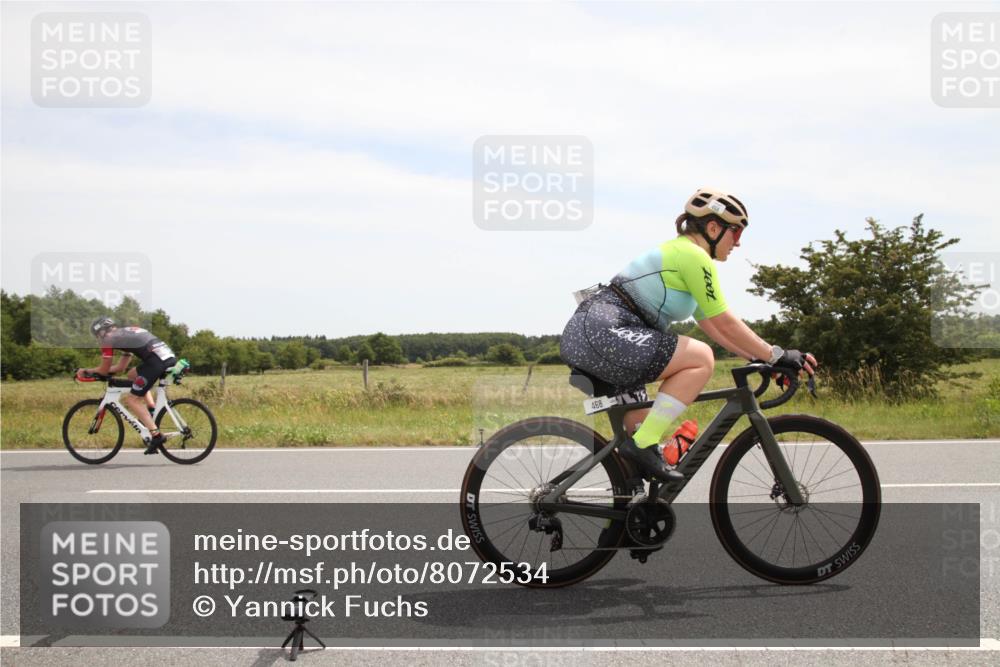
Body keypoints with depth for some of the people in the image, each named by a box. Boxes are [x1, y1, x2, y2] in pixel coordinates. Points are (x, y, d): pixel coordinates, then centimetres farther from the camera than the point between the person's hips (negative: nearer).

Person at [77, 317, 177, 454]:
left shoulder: (108, 338, 10)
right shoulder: (126, 334, 34)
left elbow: (104, 370, 13)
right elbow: (120, 367, 36)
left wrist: (86, 371, 31)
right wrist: (93, 371, 37)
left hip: (157, 360, -8)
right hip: (170, 356, 8)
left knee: (131, 399, 3)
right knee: (133, 374, 30)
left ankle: (156, 435, -8)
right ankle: (151, 410, 17)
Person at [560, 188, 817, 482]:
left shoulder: (678, 252, 23)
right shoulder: (693, 255, -8)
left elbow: (713, 326, 24)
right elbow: (726, 325, -7)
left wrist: (761, 357, 17)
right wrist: (777, 355, 1)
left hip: (585, 335, 11)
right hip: (602, 333, -11)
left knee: (641, 425, 16)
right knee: (702, 358, -13)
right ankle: (643, 444, -13)